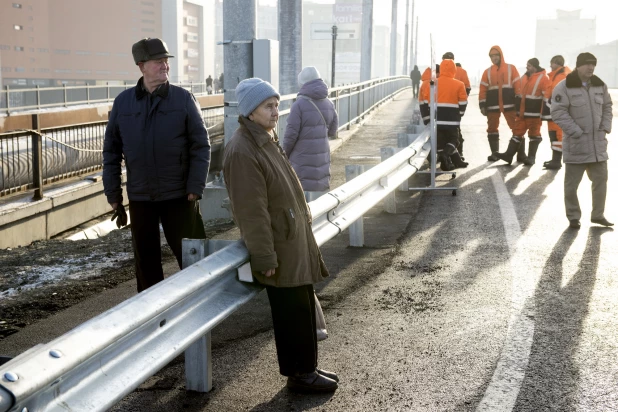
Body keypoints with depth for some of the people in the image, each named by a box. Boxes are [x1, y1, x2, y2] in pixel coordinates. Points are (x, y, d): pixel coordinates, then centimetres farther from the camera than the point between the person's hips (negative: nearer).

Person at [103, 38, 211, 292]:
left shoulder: (183, 99, -3)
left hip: (179, 195, -2)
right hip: (139, 197, 2)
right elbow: (111, 150, 6)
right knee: (146, 261, 11)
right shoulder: (123, 102, 3)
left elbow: (201, 145, -4)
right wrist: (112, 192, 4)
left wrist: (195, 187, -11)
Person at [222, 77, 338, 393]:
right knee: (293, 311, 0)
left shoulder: (266, 140, 11)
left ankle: (307, 367, 29)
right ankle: (299, 374, 15)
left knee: (303, 305, 16)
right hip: (279, 248, -10)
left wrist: (302, 211, 23)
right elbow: (251, 212, -24)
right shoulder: (242, 152, -22)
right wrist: (265, 258, -23)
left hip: (294, 241, 10)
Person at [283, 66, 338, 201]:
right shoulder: (329, 104, 4)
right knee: (320, 187, 13)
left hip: (302, 159, -5)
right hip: (322, 157, 5)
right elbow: (332, 131, 12)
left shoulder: (299, 104, -14)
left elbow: (291, 134, -13)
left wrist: (285, 154, 1)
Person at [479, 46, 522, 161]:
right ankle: (494, 153, 15)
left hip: (509, 104, -2)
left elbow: (518, 85, 1)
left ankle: (521, 153, 1)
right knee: (492, 128, 6)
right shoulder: (487, 72, 12)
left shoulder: (511, 68, 7)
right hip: (493, 105, 2)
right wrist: (482, 105, -1)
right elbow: (483, 89, 7)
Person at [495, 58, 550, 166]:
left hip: (534, 113, -7)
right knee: (517, 132, 6)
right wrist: (517, 109, 21)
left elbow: (547, 96, -11)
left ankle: (531, 157, 8)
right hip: (522, 112, 7)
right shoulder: (524, 77, 15)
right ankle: (509, 154, 5)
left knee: (534, 134, 3)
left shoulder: (543, 78, -7)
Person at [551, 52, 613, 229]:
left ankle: (598, 214, 25)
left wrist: (606, 127, 4)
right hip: (576, 143, -6)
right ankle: (573, 217, 16)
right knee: (572, 183, 2)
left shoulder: (600, 85, 8)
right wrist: (577, 132, -19)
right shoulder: (564, 87, -12)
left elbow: (607, 107, 18)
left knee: (601, 179, 11)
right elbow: (558, 113, -16)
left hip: (598, 142, 6)